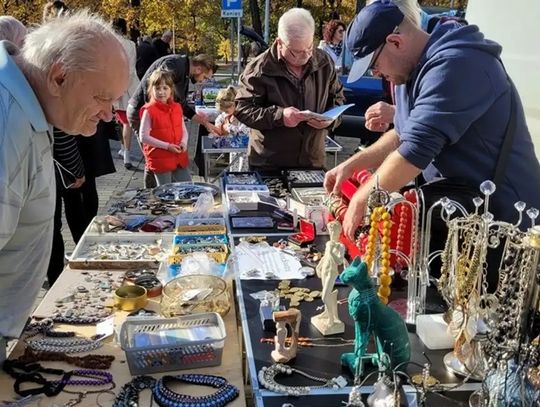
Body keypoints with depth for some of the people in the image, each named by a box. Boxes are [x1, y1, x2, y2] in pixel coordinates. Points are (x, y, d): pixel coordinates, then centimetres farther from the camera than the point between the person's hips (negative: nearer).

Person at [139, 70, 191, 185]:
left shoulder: (177, 107, 6)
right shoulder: (149, 110, -11)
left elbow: (184, 130, 14)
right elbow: (144, 137, -14)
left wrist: (184, 143, -8)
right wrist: (167, 146, -18)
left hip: (179, 157, 5)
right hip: (160, 159, -5)